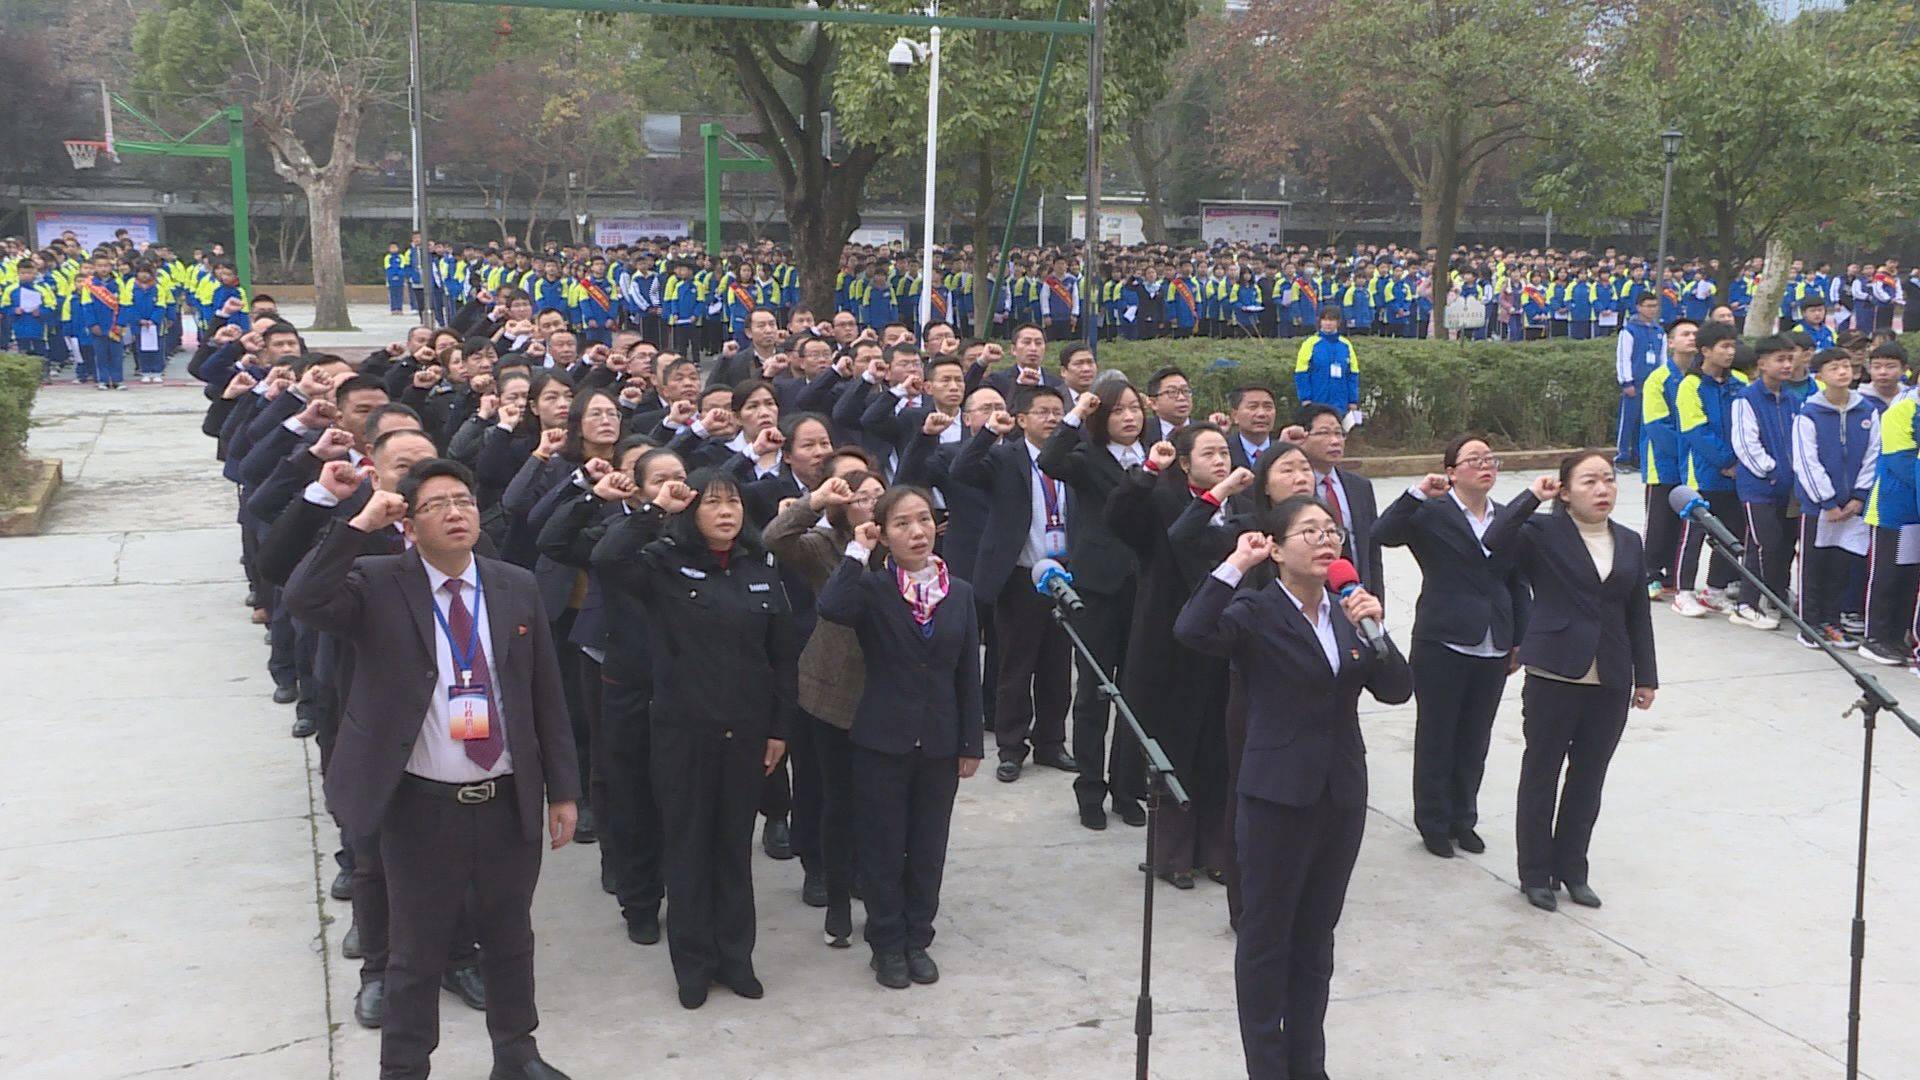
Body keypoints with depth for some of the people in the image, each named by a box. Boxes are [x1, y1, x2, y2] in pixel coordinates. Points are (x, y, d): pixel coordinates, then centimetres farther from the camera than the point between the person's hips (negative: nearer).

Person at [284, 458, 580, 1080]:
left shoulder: (516, 588, 3)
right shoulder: (378, 586, -5)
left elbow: (546, 695, 6)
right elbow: (304, 600, -25)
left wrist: (562, 789, 5)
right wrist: (360, 525, -23)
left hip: (509, 802, 3)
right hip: (421, 807, -3)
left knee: (511, 938, 19)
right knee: (415, 952, 9)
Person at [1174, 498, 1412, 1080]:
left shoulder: (1346, 611, 7)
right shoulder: (1256, 612, -10)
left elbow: (1396, 689, 2)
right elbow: (1191, 630, -30)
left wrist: (1375, 629, -13)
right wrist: (1237, 563, -26)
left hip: (1342, 794, 6)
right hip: (1277, 795, -6)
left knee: (1317, 935, 15)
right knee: (1267, 934, 5)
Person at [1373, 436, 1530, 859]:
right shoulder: (1430, 513, -7)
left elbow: (1518, 584, 15)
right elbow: (1383, 534, -23)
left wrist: (1520, 641, 12)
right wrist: (1418, 494, -30)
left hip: (1493, 649, 5)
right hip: (1443, 645, -5)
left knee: (1475, 741, 13)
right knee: (1436, 738, 6)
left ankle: (1464, 819, 28)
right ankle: (1433, 824, 19)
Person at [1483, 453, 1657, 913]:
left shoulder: (1628, 542, 10)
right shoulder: (1543, 532, -6)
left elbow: (1638, 613, 14)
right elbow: (1494, 541, -27)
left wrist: (1645, 676, 13)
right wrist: (1531, 497, -19)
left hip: (1611, 682, 5)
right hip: (1554, 675, -5)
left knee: (1589, 779, 13)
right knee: (1541, 775, 6)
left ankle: (1572, 869, 26)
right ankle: (1535, 873, 18)